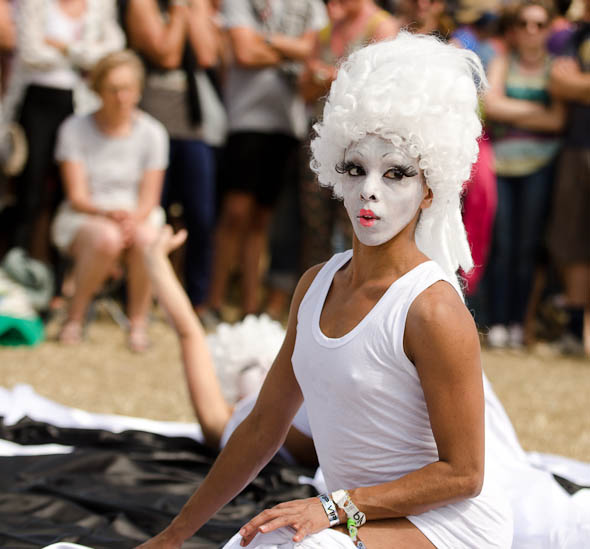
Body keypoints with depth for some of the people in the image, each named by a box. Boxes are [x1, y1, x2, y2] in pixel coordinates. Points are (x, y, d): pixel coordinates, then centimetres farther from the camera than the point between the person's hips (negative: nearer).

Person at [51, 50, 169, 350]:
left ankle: (138, 322, -16)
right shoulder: (75, 129, -3)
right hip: (83, 218, -1)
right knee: (107, 238, -38)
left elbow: (149, 199, -2)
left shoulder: (151, 132, 1)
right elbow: (77, 196, -8)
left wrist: (132, 218, -24)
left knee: (146, 239, -36)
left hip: (137, 216, 1)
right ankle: (74, 317, -15)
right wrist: (109, 213, -27)